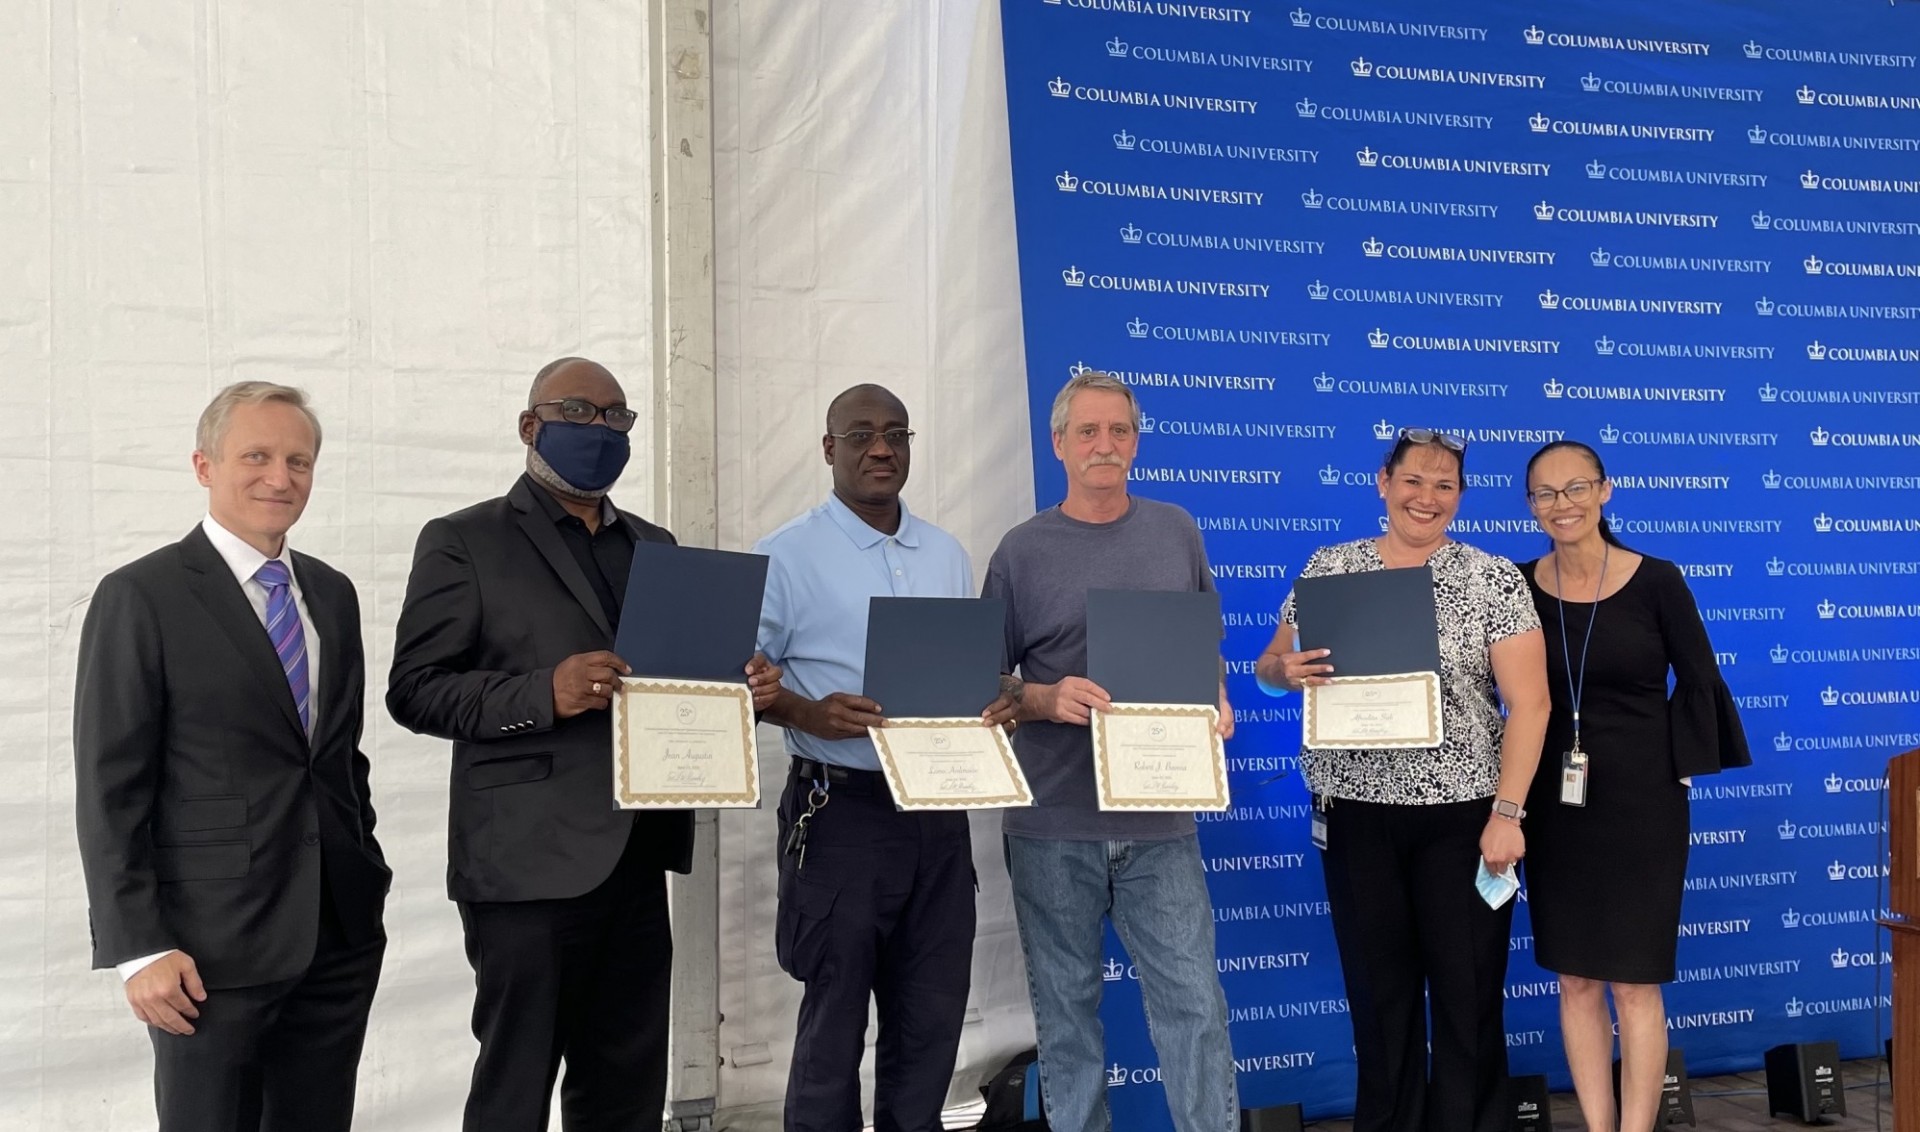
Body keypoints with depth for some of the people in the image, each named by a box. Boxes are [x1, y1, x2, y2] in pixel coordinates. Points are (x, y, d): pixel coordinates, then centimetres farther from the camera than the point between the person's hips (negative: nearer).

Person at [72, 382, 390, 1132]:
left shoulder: (332, 593, 11)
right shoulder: (140, 598, -7)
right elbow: (109, 789, -9)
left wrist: (365, 875, 12)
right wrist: (139, 948, -13)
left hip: (341, 934, 5)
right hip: (213, 947, -5)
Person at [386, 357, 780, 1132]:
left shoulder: (653, 544, 17)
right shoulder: (465, 542, -2)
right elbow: (414, 690, -8)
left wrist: (735, 687, -2)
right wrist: (543, 692, -23)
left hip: (634, 857, 6)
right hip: (529, 860, -6)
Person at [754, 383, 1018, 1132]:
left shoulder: (947, 555, 11)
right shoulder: (787, 556, -6)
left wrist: (994, 704, -4)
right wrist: (809, 715, -23)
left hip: (938, 809, 5)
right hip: (843, 812, -5)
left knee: (933, 1010, 13)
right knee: (835, 1013, 6)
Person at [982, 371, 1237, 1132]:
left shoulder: (1177, 532, 8)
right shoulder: (1023, 550, 1)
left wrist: (1216, 703, -3)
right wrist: (1048, 701, -17)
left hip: (1160, 818, 1)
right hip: (1051, 824, -1)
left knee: (1194, 1003, 1)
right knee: (1064, 1006, 9)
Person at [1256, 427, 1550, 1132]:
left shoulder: (1493, 577, -2)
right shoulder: (1331, 566, 5)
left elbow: (1529, 703, -6)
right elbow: (1270, 667, 10)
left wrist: (1507, 811, -13)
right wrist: (1285, 669, -14)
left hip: (1462, 812, -2)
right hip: (1355, 812, 2)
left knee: (1469, 991, 3)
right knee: (1379, 988, 10)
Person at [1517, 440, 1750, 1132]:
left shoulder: (1656, 582, -8)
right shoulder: (1519, 585, -2)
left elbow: (1698, 685, 1)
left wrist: (1675, 765, -3)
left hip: (1642, 800, -2)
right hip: (1555, 804, 3)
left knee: (1635, 982, 1)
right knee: (1576, 980, 9)